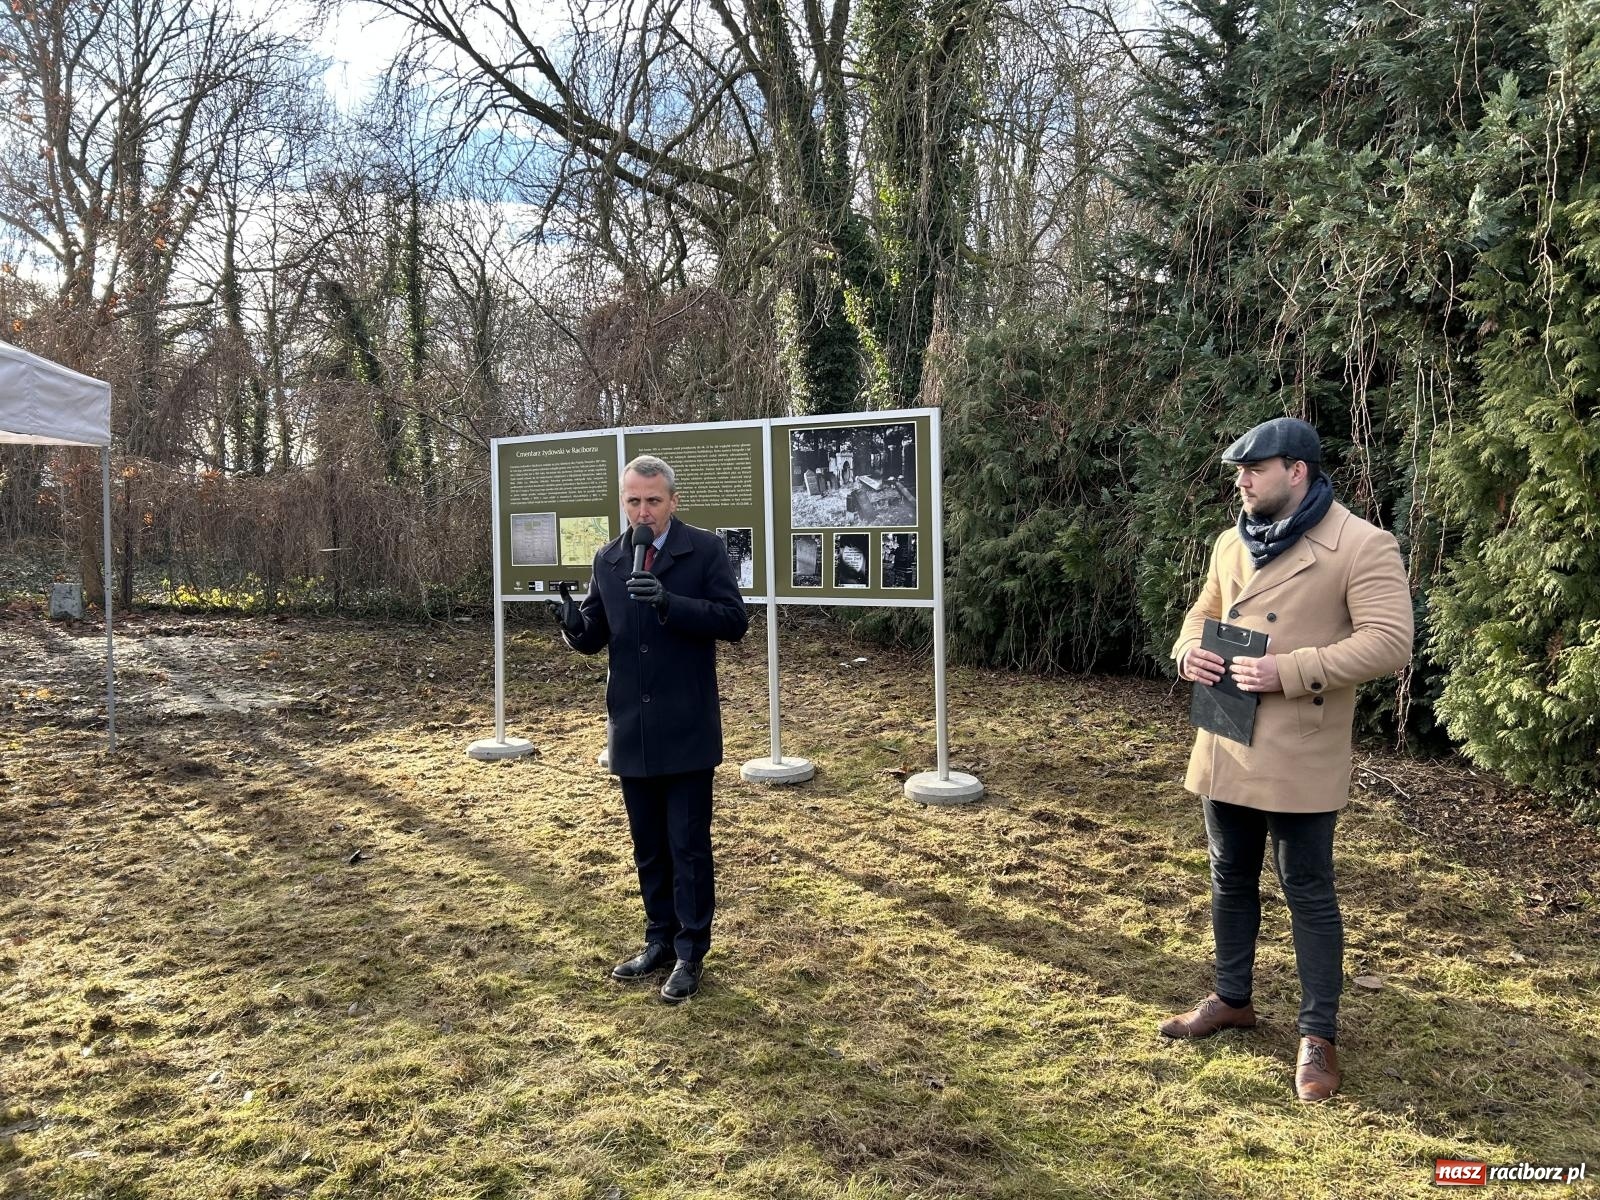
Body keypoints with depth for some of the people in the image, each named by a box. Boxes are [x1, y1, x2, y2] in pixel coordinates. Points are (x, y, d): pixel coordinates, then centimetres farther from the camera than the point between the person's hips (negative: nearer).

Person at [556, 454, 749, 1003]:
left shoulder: (705, 550, -6)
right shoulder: (607, 560, 7)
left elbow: (734, 621, -15)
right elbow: (594, 639, 10)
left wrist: (669, 602, -27)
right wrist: (575, 623, -14)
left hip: (686, 730, -4)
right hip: (631, 731, 5)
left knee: (688, 846, 4)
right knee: (648, 847, 16)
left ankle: (691, 954, 17)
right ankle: (660, 940, 31)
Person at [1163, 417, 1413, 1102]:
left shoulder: (1362, 547, -12)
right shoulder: (1232, 544, 9)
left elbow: (1389, 643, -19)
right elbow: (1203, 614, 20)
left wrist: (1288, 670, -26)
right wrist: (1189, 652, -3)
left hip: (1299, 757, -6)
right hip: (1225, 746, 7)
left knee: (1308, 894, 5)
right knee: (1232, 881, 18)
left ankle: (1318, 1035, 20)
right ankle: (1232, 1000, 36)